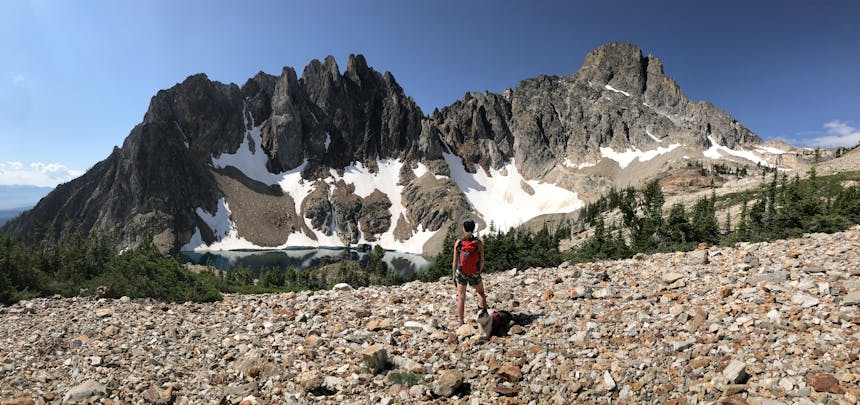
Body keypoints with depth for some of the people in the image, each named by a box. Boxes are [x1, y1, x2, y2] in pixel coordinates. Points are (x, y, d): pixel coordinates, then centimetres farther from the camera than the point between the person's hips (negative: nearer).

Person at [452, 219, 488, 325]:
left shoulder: (458, 242, -8)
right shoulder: (479, 243, -9)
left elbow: (455, 261, -5)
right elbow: (482, 261, -5)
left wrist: (453, 276, 6)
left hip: (461, 274, 0)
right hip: (474, 274, 0)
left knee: (461, 297, 11)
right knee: (481, 293, 25)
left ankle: (461, 322, 13)